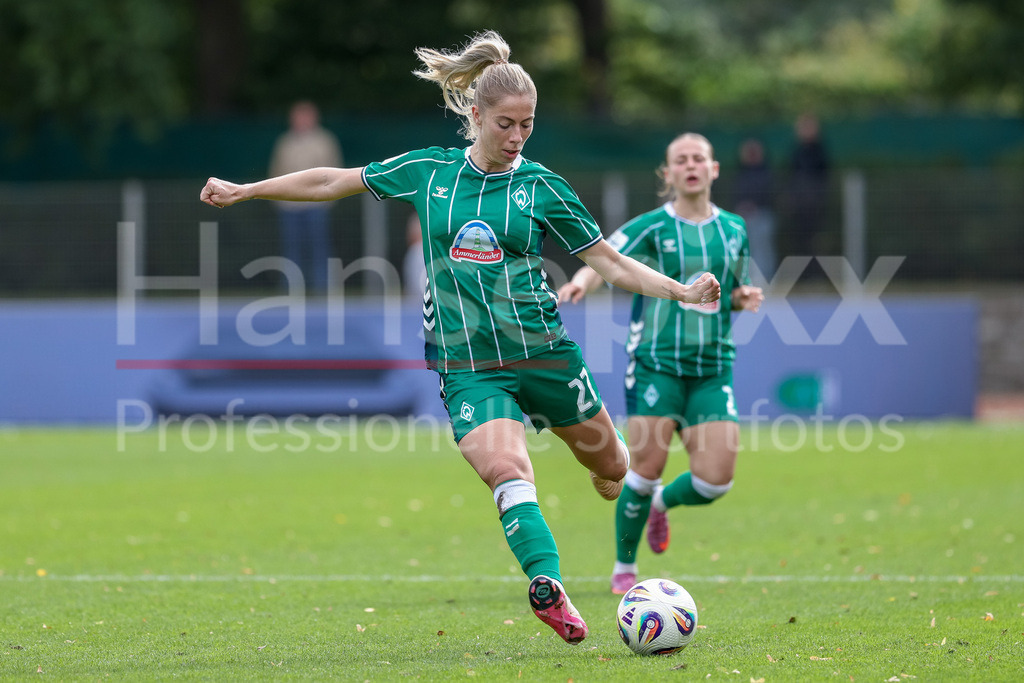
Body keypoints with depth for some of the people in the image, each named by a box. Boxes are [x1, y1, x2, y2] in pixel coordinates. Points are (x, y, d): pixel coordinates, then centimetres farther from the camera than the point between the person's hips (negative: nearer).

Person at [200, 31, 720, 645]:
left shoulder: (542, 188, 0)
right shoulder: (430, 171, 2)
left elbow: (611, 263, 3)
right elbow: (334, 182, 13)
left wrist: (681, 291, -11)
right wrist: (244, 190, 15)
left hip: (543, 352, 1)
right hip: (467, 365, -1)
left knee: (612, 468, 15)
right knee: (506, 469, -28)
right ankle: (548, 586, -36)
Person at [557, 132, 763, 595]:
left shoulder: (733, 230, 11)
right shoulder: (652, 227, -3)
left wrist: (745, 297, 0)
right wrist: (581, 280, -40)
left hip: (713, 367, 4)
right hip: (656, 361, -4)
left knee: (716, 480, -6)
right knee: (647, 468, -8)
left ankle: (662, 503, 28)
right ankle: (624, 568, 13)